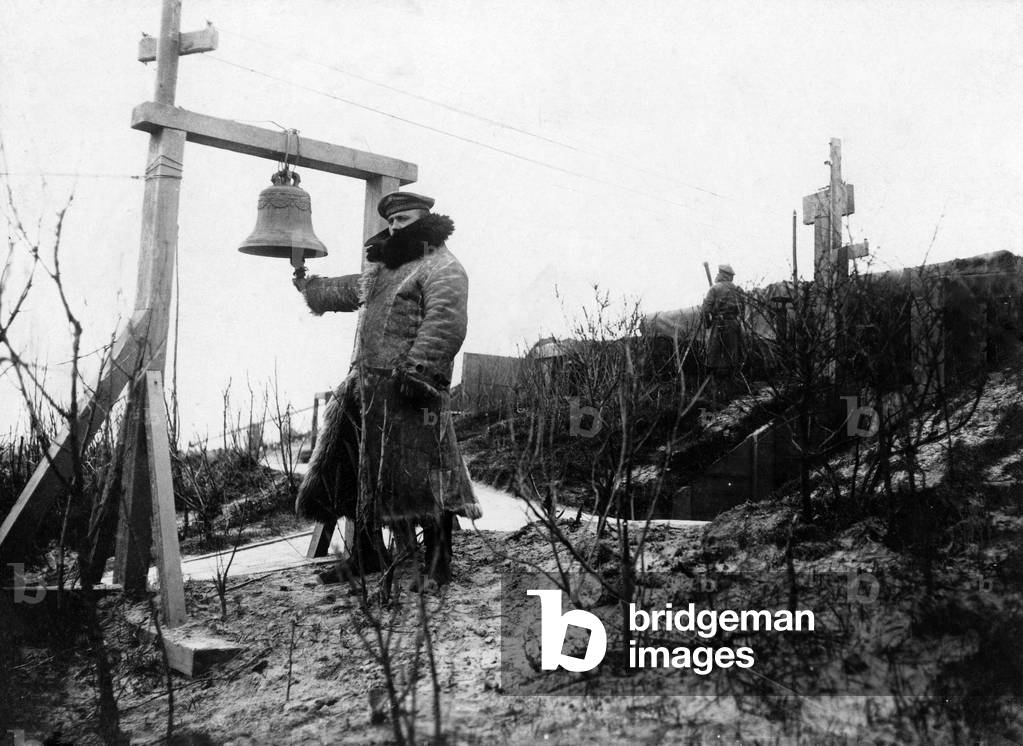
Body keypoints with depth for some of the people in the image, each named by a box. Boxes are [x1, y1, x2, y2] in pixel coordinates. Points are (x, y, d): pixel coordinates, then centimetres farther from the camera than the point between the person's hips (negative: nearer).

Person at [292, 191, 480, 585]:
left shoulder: (443, 269, -6)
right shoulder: (382, 268, 23)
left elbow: (444, 324, -20)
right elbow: (348, 290, 41)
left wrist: (417, 369, -28)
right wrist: (308, 285, 45)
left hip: (406, 389, -9)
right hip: (365, 383, 10)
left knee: (419, 478, -9)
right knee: (358, 473, 14)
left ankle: (438, 564, 1)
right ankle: (367, 557, 26)